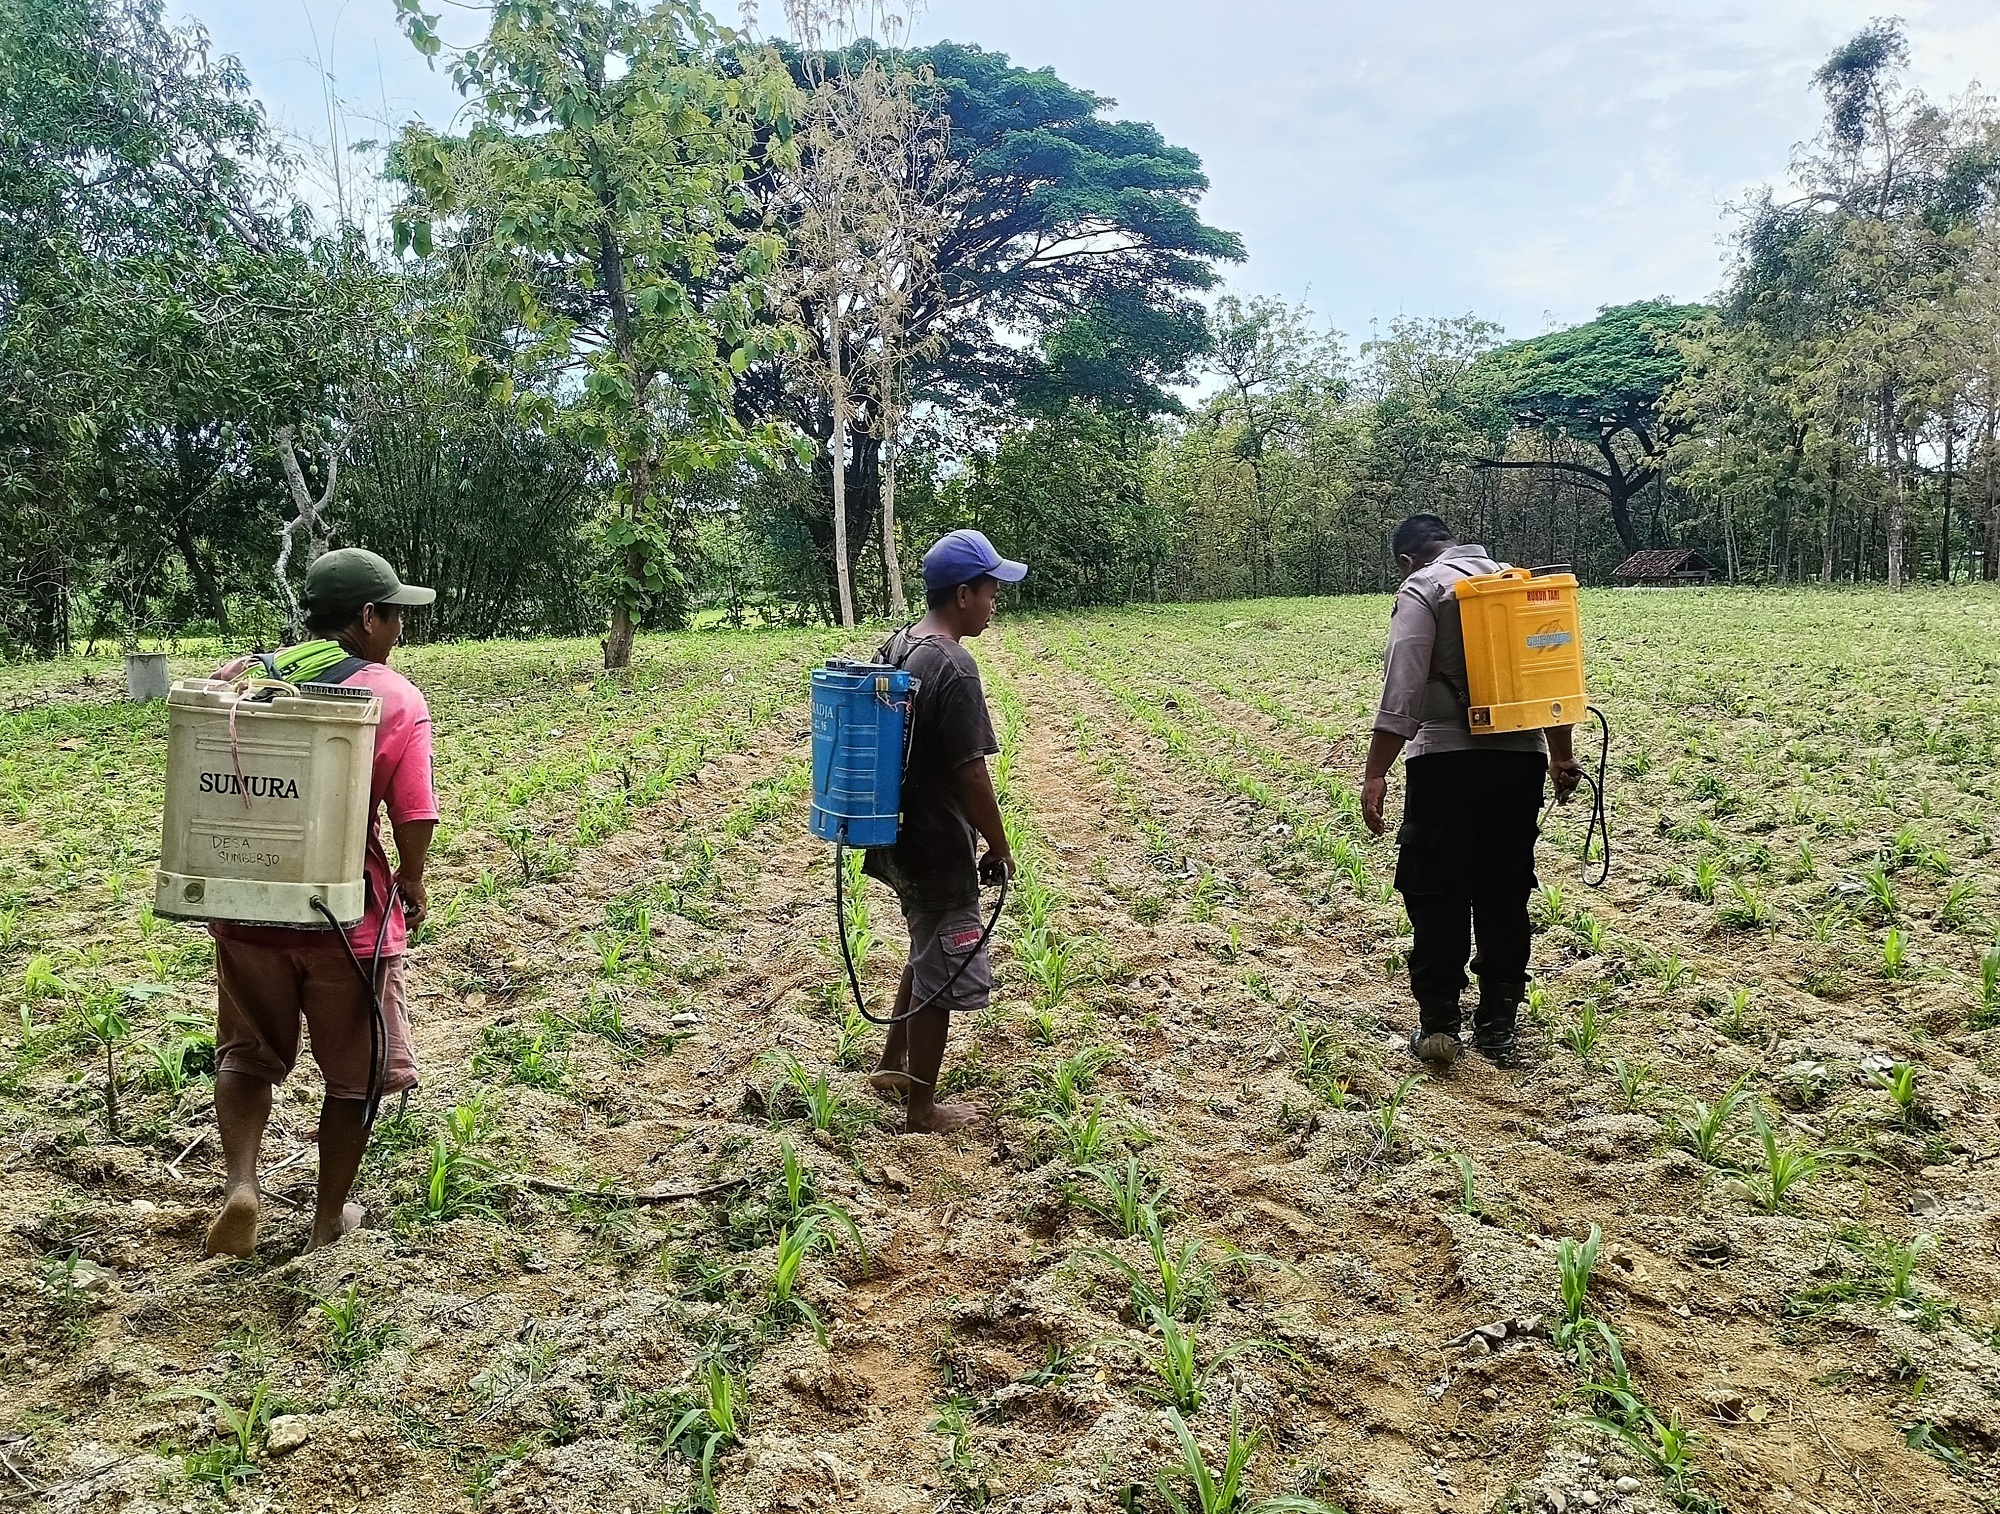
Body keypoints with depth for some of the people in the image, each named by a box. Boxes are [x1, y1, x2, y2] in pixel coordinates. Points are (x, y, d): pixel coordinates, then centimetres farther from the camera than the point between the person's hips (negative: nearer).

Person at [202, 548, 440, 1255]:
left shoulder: (238, 679, 1)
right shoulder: (396, 698, -11)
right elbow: (414, 815, -13)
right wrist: (412, 886, 4)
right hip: (347, 914, -3)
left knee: (248, 1052, 23)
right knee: (351, 1073, 16)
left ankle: (241, 1185, 3)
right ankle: (330, 1216, 28)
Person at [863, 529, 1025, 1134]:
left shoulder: (895, 648, 5)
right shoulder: (954, 666, -23)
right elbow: (971, 772, -23)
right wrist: (1000, 850, -11)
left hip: (899, 838, 9)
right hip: (940, 848, -9)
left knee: (927, 952, 26)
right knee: (941, 975, 5)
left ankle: (893, 1065, 37)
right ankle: (923, 1108, 18)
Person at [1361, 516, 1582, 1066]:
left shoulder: (1422, 588, -4)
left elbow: (1403, 688, -15)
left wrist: (1376, 772, -16)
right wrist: (1562, 755, 24)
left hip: (1448, 758, -6)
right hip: (1521, 757, 6)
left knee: (1436, 894, 4)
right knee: (1505, 894, 12)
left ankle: (1438, 1024, 5)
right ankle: (1498, 1025, 17)